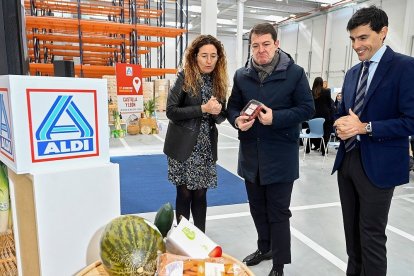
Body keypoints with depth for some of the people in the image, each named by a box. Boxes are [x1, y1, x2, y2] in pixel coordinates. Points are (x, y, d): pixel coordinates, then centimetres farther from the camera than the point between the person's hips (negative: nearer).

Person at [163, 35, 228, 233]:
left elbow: (221, 116, 11)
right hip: (184, 146, -4)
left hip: (206, 147, 4)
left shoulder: (219, 81, 6)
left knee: (200, 193, 10)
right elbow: (171, 111, -12)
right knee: (185, 192, 4)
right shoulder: (185, 78, -7)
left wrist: (217, 112, -13)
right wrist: (202, 109, -19)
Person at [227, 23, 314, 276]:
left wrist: (276, 118, -22)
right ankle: (265, 248, 41)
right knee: (257, 208, 19)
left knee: (278, 212, 5)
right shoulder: (242, 75, 7)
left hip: (281, 155, -4)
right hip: (251, 153, 5)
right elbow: (232, 106, 11)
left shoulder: (295, 73, -6)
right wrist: (237, 120, -12)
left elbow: (307, 109, -8)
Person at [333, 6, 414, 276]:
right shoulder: (352, 73, 13)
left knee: (372, 236, 3)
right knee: (352, 231, 18)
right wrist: (342, 124, -5)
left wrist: (365, 127, -21)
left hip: (378, 165, -7)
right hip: (347, 160, 7)